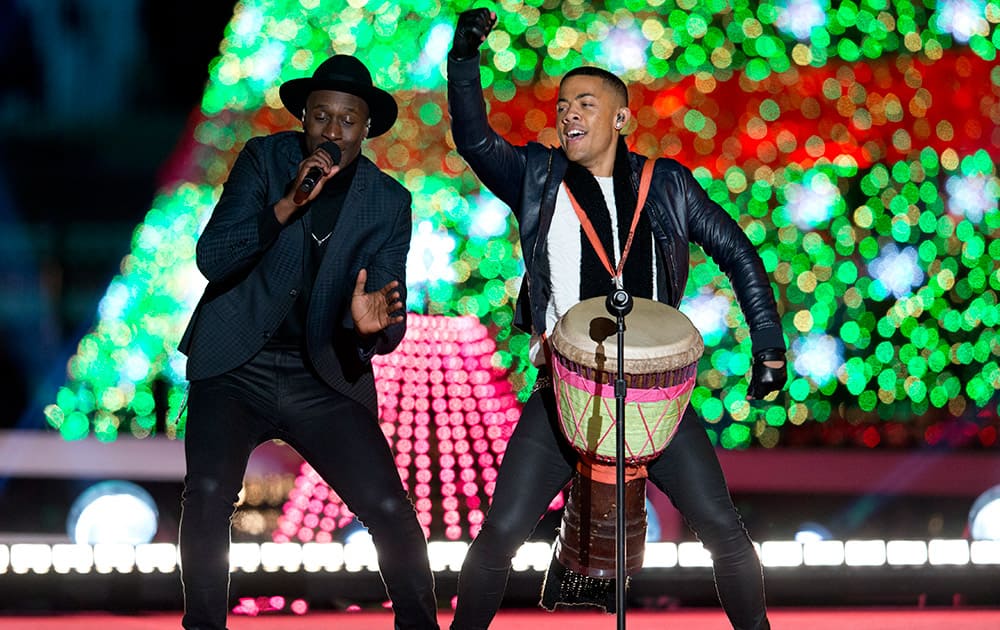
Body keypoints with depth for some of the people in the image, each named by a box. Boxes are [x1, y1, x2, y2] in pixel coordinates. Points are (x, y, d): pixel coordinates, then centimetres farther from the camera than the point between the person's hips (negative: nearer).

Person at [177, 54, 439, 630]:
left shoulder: (389, 203, 1)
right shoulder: (263, 160, -1)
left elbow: (390, 319, -3)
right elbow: (212, 258, -12)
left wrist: (374, 326, -28)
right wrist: (288, 203, -25)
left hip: (323, 377, 1)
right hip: (235, 368, -1)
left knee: (390, 509, -12)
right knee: (208, 492, -23)